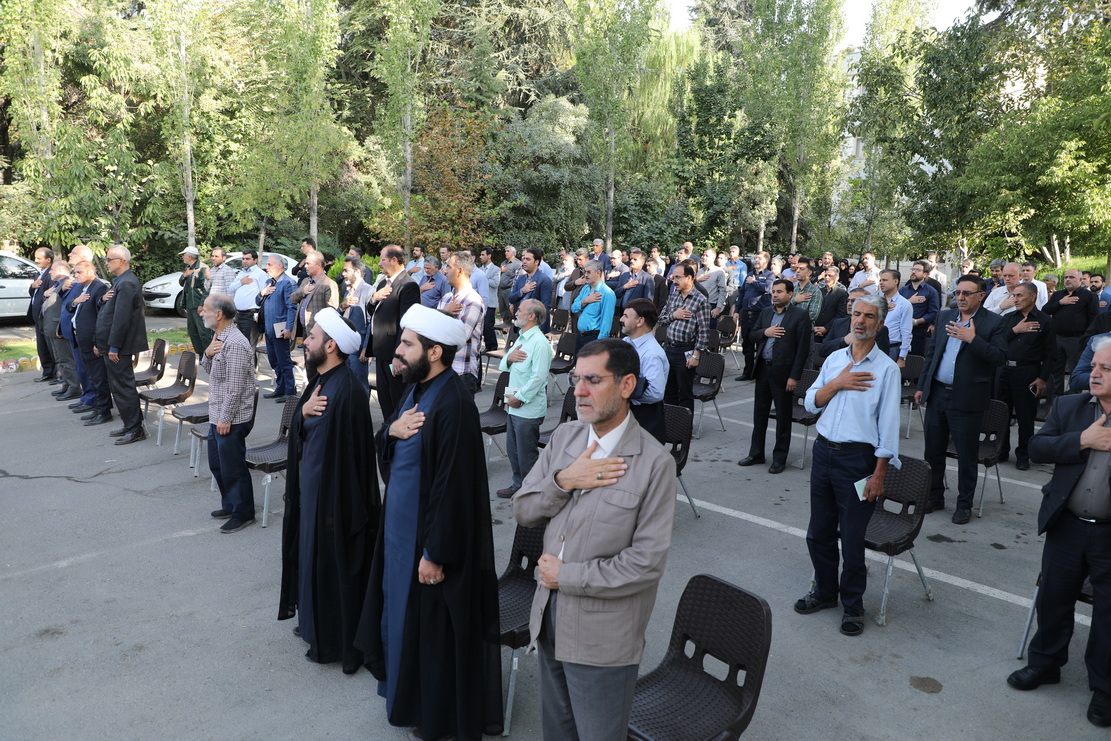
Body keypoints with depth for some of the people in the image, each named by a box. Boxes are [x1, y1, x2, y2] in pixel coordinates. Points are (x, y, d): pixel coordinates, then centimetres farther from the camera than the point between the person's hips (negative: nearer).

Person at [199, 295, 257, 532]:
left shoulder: (235, 344, -22)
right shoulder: (219, 337, 10)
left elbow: (235, 387, -23)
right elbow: (210, 371, 18)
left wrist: (225, 419, -20)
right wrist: (208, 354, -3)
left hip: (231, 418, -10)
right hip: (217, 415, 10)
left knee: (233, 467, 1)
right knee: (217, 464, 20)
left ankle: (243, 513, 15)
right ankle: (230, 505, 34)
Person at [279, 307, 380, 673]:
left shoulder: (346, 391, -25)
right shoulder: (321, 380, 5)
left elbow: (343, 452, -25)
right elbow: (300, 432, 7)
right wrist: (304, 411, -13)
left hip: (333, 492, -9)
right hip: (312, 485, 9)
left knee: (333, 563, 5)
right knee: (313, 555, 22)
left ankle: (335, 642, 23)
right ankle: (315, 623, 40)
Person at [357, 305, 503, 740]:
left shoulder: (453, 404, -26)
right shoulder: (416, 387, 3)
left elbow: (452, 486, -26)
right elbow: (388, 453, 13)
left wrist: (435, 554, -22)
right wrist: (392, 429, -10)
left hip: (431, 533, -9)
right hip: (402, 524, 9)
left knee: (432, 625, 8)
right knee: (402, 609, 23)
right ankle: (408, 691, 45)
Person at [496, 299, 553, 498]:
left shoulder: (540, 343, -17)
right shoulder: (522, 338, 14)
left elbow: (539, 377, -24)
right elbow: (502, 367, 14)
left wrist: (519, 398, -19)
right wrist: (509, 358, -8)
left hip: (529, 408, -9)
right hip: (515, 406, 9)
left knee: (526, 452, 3)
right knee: (513, 449, 19)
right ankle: (518, 485, 34)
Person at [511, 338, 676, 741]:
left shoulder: (655, 463, -19)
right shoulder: (563, 437, 0)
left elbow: (647, 562, -20)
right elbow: (522, 510, 0)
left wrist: (566, 576, -16)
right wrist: (563, 481, -19)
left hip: (602, 634, -6)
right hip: (550, 615, 6)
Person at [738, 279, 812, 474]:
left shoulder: (800, 315, -7)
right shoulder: (766, 312, 12)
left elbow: (803, 348, -10)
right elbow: (751, 337, 13)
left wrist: (794, 376, -14)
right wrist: (764, 332, -9)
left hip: (783, 371, -6)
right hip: (763, 368, 6)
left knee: (783, 417, 5)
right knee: (759, 413, 13)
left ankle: (779, 458, 15)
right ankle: (756, 453, 25)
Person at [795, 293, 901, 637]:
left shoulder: (887, 369, -6)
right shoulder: (834, 359, 9)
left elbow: (888, 424, -8)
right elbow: (811, 403, 7)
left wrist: (878, 474, -12)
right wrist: (838, 384, -10)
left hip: (857, 458, -5)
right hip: (823, 451, 5)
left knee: (852, 538, 3)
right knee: (819, 533, 14)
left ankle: (852, 605, 22)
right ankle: (825, 591, 33)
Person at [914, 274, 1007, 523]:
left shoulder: (992, 322, -5)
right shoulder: (944, 316, 10)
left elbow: (1000, 357, -15)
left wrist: (973, 339, -24)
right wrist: (922, 385, 13)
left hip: (966, 398, -5)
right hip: (937, 393, 5)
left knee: (966, 454, 5)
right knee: (933, 449, 13)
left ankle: (964, 504, 19)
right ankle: (934, 497, 27)